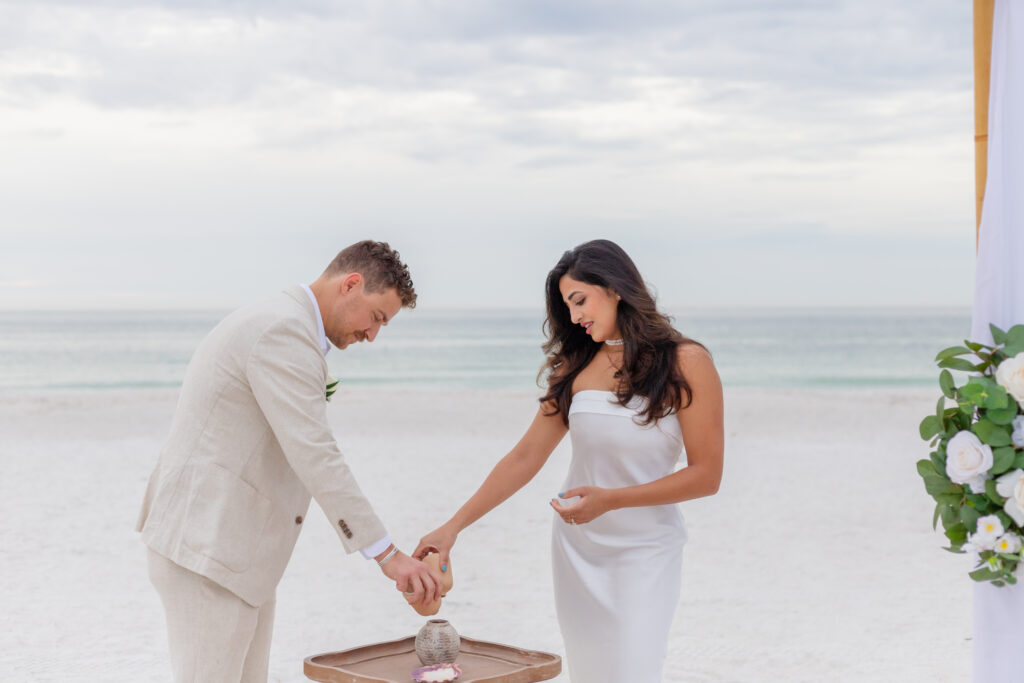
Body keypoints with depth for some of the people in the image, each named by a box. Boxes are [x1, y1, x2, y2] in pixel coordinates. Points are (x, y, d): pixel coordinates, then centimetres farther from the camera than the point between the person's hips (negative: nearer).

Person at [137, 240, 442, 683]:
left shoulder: (274, 326, 18)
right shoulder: (284, 331, -17)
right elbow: (315, 458, -24)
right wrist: (387, 554, -23)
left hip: (234, 548, 11)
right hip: (207, 549, -11)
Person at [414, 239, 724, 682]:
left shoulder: (685, 363, -8)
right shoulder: (576, 367, 6)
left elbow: (705, 475, -11)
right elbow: (525, 458, 5)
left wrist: (609, 499, -19)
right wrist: (453, 527, -2)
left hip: (645, 551, -4)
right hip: (575, 549, 4)